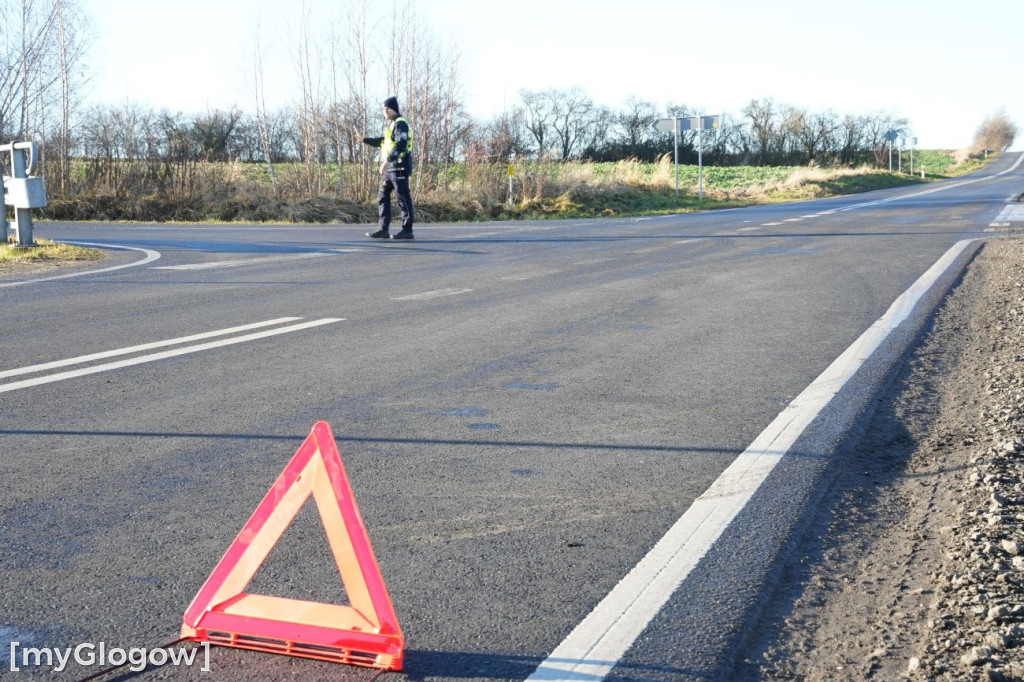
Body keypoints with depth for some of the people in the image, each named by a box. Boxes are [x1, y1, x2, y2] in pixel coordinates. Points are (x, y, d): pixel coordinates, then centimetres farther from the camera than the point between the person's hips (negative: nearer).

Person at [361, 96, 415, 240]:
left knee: (403, 198, -6)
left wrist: (387, 160, -31)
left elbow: (400, 144, -24)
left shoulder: (400, 124, -11)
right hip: (389, 167, 10)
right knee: (382, 197, 8)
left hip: (399, 166, -10)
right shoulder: (390, 124, 20)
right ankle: (383, 229, 10)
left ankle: (407, 230, -3)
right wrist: (364, 139, 29)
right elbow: (383, 141, 32)